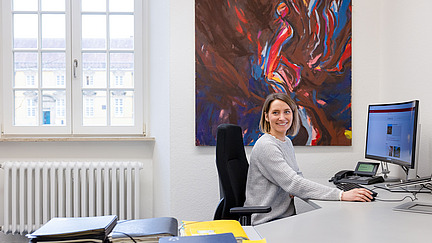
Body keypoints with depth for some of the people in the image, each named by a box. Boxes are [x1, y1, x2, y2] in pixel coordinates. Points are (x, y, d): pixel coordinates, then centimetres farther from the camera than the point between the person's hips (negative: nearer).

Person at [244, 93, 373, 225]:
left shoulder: (287, 142, 12)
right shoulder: (266, 146, -17)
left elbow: (297, 176, 18)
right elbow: (293, 183, -24)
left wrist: (294, 189, -8)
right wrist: (341, 195, -28)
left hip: (287, 216, 8)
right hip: (266, 223, -8)